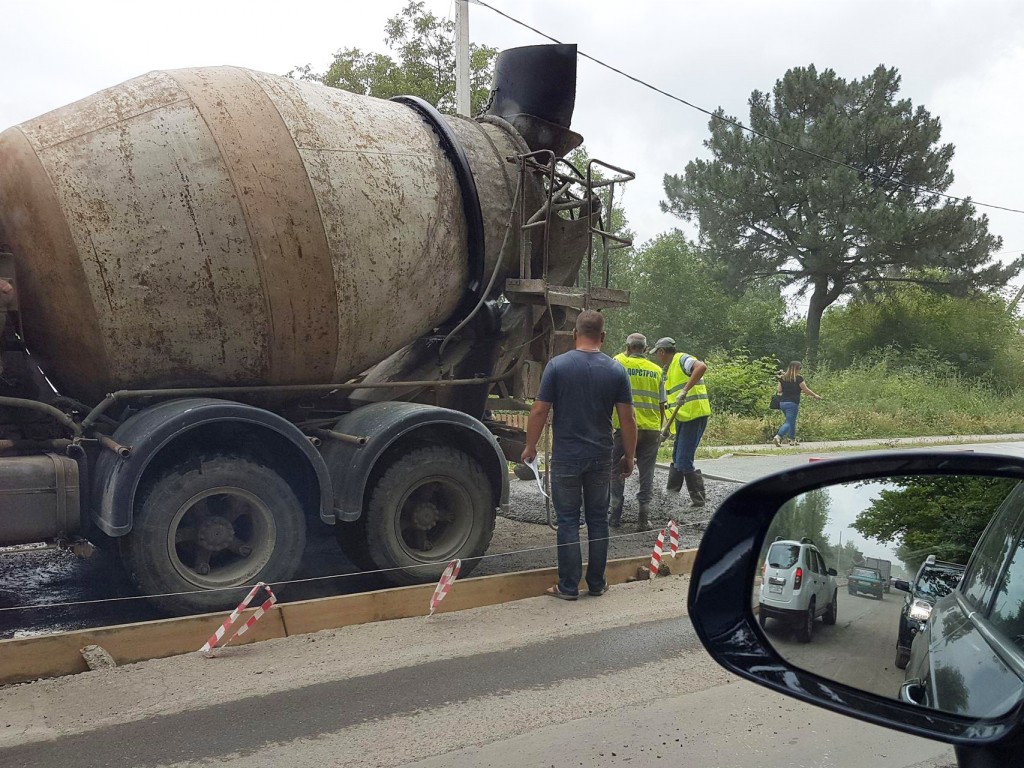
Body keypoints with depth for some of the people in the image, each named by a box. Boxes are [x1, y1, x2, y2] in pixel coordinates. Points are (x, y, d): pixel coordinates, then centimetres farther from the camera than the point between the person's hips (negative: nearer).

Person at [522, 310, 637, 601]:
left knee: (568, 522, 5)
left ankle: (568, 587, 9)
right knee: (598, 520, 12)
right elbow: (627, 418, -1)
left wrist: (530, 446, 6)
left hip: (566, 458, -2)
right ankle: (596, 584, 19)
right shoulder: (616, 370, -2)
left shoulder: (557, 365, -8)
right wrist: (629, 457, 10)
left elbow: (539, 411, -7)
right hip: (601, 457, 2)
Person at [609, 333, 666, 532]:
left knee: (617, 472, 11)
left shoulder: (620, 362, -2)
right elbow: (661, 405, 9)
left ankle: (615, 516, 11)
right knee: (647, 474, 8)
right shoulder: (656, 370, 8)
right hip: (651, 429, 2)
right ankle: (644, 519, 6)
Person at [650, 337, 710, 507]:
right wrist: (668, 426, 18)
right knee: (677, 460, 18)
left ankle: (698, 500, -1)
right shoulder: (669, 370, 20)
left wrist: (685, 390, -35)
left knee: (684, 462, -9)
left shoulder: (682, 360, -9)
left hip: (695, 416, -10)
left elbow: (702, 367, -31)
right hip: (682, 418, 10)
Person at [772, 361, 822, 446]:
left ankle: (792, 440, 26)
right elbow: (805, 389, -4)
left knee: (791, 421, 21)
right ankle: (778, 437, -23)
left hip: (782, 402, 6)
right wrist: (815, 395, 10)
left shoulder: (783, 378, 7)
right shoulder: (798, 378, -8)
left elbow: (778, 390, 6)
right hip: (793, 403, -6)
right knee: (789, 422, -4)